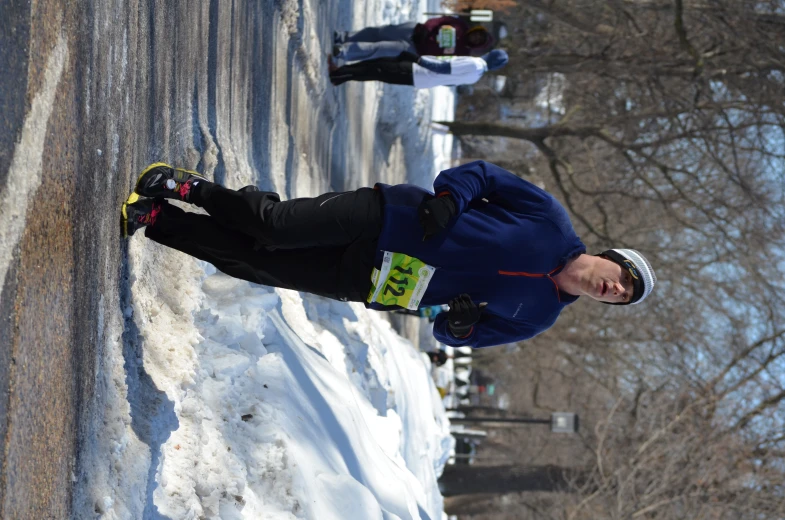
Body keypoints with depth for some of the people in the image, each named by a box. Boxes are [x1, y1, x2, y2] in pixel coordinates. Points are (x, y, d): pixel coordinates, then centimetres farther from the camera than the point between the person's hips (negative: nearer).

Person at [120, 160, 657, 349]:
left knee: (254, 264, -5)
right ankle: (188, 186, 8)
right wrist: (450, 196, -20)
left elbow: (451, 333, 6)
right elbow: (486, 175, -1)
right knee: (273, 225, -16)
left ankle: (155, 220, 8)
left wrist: (461, 323, -18)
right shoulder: (551, 224, -5)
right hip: (381, 218, -2)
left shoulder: (533, 319, 2)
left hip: (363, 284, 2)